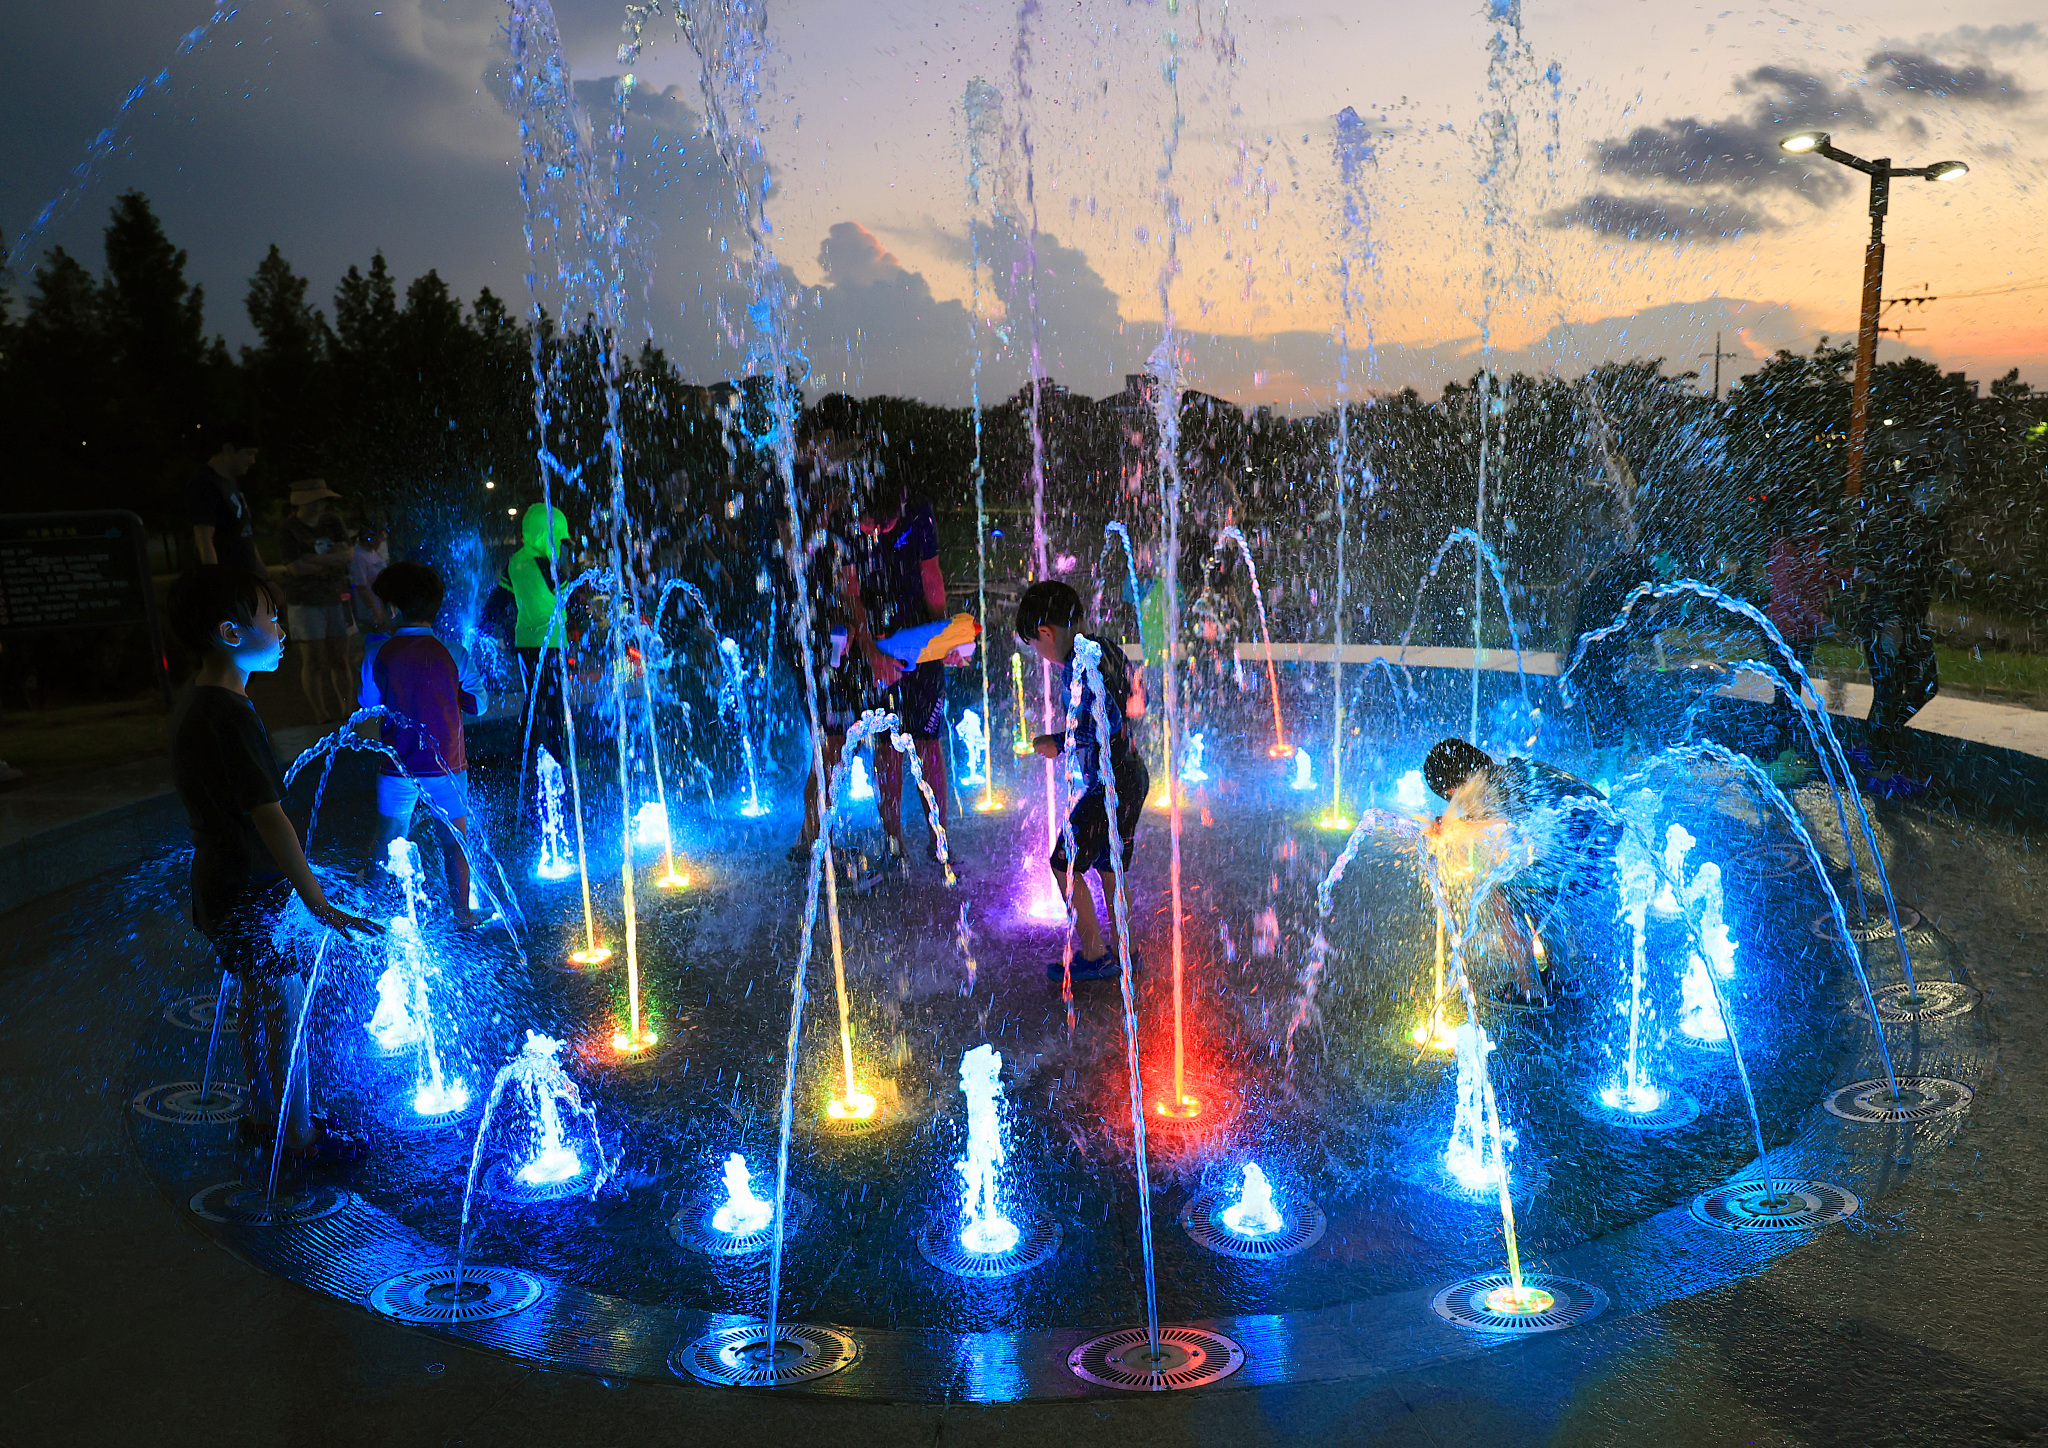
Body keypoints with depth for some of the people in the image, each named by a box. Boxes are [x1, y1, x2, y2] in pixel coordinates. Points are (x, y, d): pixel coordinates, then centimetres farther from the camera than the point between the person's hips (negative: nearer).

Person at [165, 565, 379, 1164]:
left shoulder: (197, 700, 5)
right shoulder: (229, 717, -27)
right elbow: (270, 819, -27)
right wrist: (320, 905, -24)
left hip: (227, 885, 10)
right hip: (252, 896, -10)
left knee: (259, 1008, 23)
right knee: (286, 1016, 4)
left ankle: (263, 1114, 38)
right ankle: (302, 1138, 18)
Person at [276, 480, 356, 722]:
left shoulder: (334, 524, 7)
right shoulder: (288, 529, -4)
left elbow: (343, 554, -7)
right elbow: (295, 567, -13)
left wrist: (309, 560, -14)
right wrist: (330, 561, -7)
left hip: (336, 598, 4)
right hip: (305, 602, -4)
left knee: (340, 660, 5)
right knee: (313, 661, -2)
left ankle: (345, 712, 11)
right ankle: (320, 715, 5)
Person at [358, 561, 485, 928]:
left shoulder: (378, 653, -8)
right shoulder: (452, 653, -10)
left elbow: (369, 703, 3)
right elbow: (478, 702, -3)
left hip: (397, 766, 1)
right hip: (445, 764, -1)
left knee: (388, 840, 16)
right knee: (454, 841, 12)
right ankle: (461, 912, 19)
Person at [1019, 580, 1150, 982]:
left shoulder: (1079, 667, -21)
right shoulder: (1106, 648, 7)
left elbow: (1108, 724, -26)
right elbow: (1136, 703, 16)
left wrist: (1058, 744, -16)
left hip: (1108, 784, -9)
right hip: (1133, 775, 9)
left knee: (1066, 864, 2)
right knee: (1108, 867, 19)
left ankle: (1093, 956, 7)